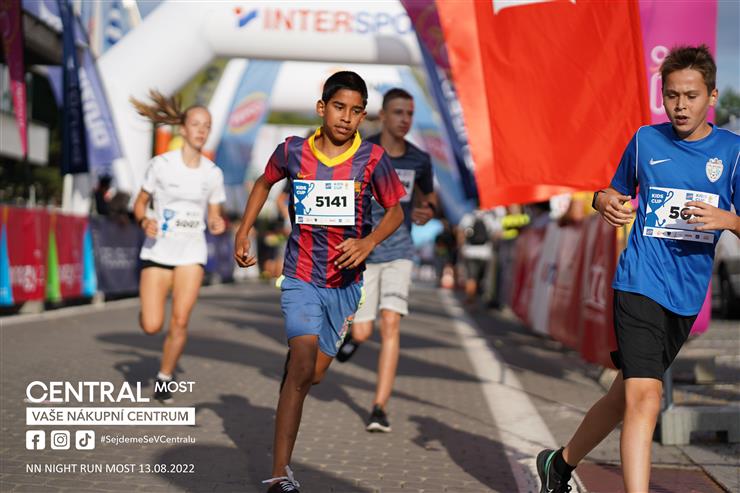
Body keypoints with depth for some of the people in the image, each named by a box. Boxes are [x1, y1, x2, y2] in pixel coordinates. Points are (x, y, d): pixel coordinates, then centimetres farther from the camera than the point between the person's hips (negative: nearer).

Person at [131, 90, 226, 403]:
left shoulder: (212, 173, 2)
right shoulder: (161, 164, -6)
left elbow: (213, 217, 10)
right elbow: (140, 204, 3)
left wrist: (218, 224, -13)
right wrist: (145, 221, -18)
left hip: (192, 253, 2)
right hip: (158, 251, -2)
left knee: (180, 322, -9)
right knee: (151, 327, -8)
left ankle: (164, 378, 13)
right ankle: (147, 306, 30)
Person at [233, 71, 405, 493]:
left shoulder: (372, 159, -8)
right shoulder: (292, 152, -5)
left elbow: (396, 210, 3)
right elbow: (264, 183, 16)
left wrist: (368, 242, -16)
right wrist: (243, 232, 11)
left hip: (345, 282, 2)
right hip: (301, 277, -2)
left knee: (314, 374, 11)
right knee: (303, 366, -19)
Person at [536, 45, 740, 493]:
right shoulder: (646, 140, 3)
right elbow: (619, 191, 19)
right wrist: (605, 201, -4)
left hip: (688, 298, 3)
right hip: (640, 284, -3)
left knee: (627, 394, 15)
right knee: (645, 396, -18)